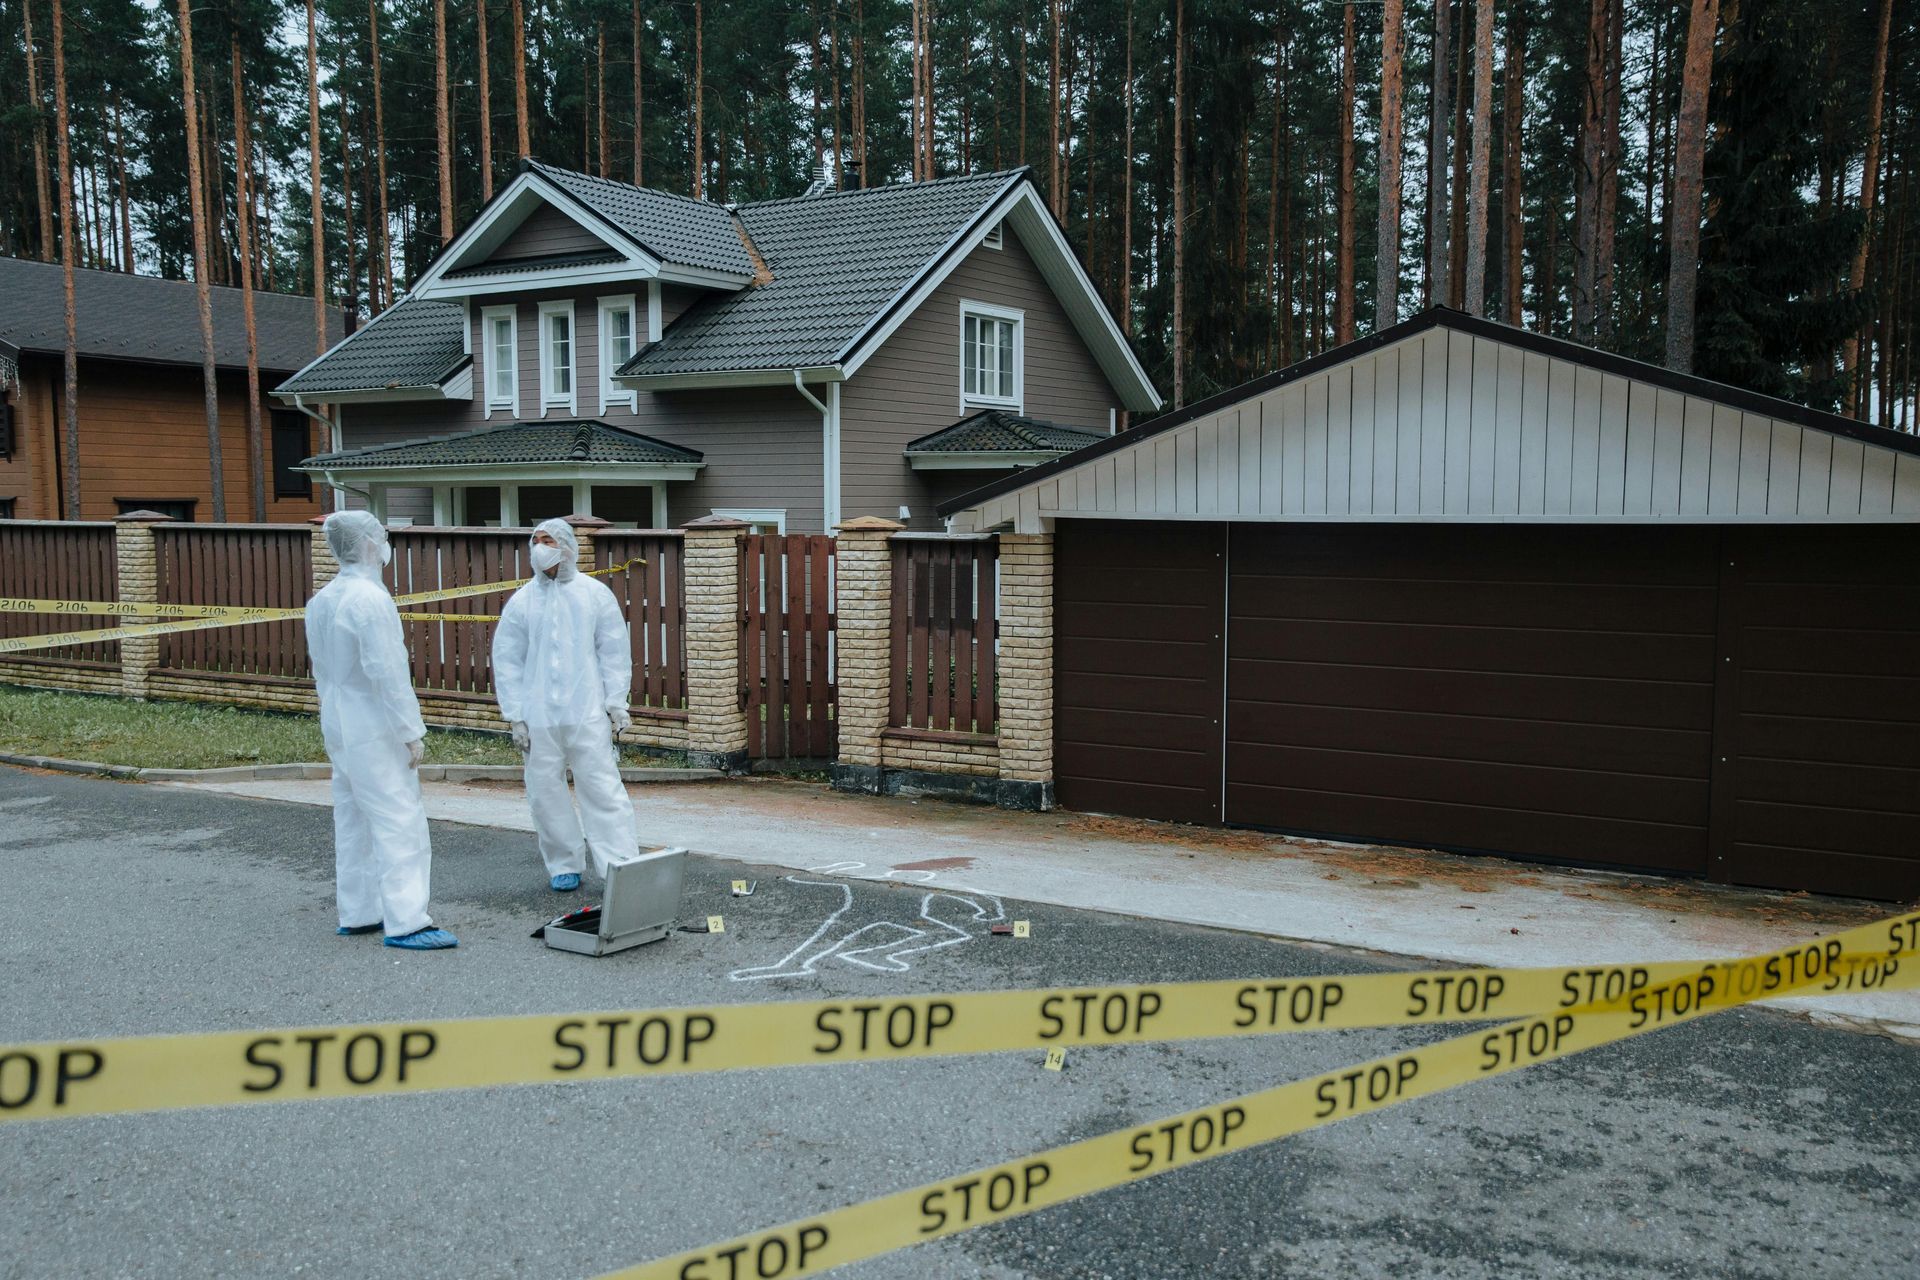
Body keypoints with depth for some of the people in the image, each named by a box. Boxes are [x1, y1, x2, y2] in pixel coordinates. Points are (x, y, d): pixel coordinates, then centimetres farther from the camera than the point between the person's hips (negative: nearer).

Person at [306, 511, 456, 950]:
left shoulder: (320, 601, 10)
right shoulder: (370, 599, -18)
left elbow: (322, 670, 16)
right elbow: (386, 673, -21)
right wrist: (412, 731, -16)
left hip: (339, 728, 9)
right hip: (375, 732, -9)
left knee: (353, 823, 15)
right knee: (399, 823, -7)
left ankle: (357, 913, 22)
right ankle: (405, 922, -8)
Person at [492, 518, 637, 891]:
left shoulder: (595, 594, 2)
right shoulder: (521, 602, 5)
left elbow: (614, 651, 4)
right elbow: (507, 660, 7)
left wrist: (616, 702, -2)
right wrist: (515, 716, 2)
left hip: (587, 712, -2)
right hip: (539, 716, 2)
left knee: (603, 788, -5)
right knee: (545, 792, 6)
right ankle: (564, 865, 20)